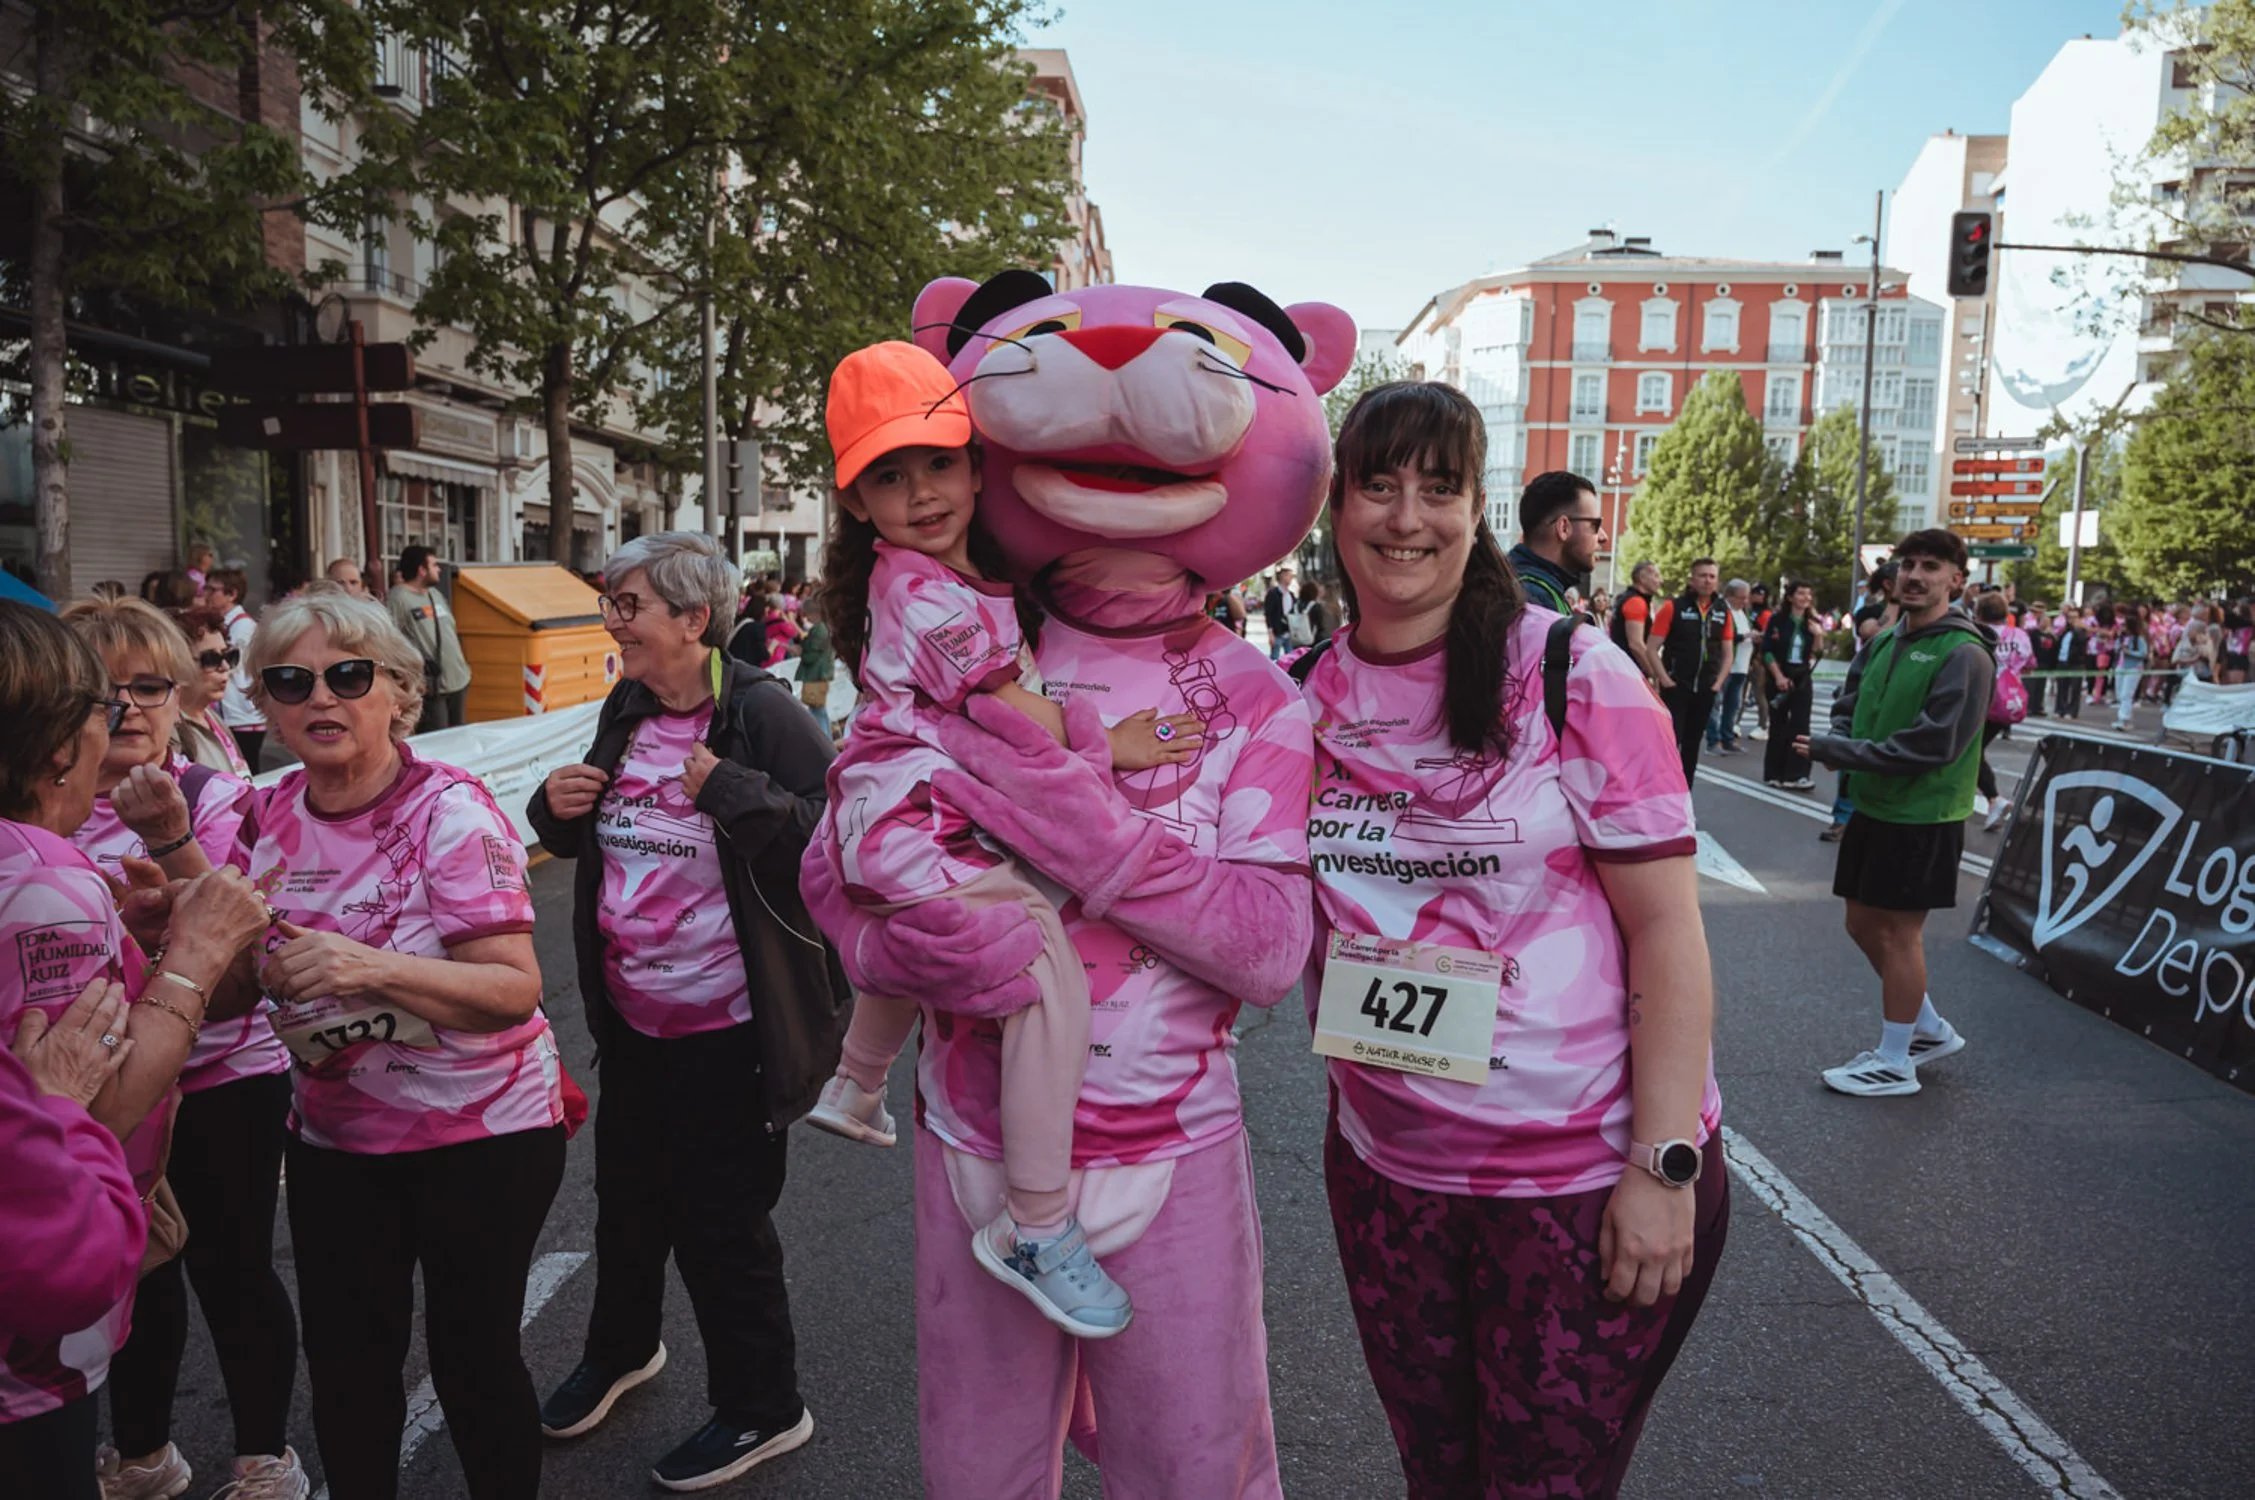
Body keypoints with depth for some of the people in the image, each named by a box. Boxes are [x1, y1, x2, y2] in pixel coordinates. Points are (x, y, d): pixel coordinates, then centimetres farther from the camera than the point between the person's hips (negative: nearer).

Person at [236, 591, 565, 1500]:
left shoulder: (450, 809, -17)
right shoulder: (269, 817, 0)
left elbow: (516, 990, -23)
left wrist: (372, 967, -35)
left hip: (481, 1131, -5)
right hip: (332, 1137, 5)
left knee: (473, 1357, 7)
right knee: (345, 1365, 16)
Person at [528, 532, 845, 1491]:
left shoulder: (762, 714, -18)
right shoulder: (626, 712, 5)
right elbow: (592, 837, 19)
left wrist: (729, 790, -31)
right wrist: (556, 809, -3)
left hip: (727, 1025, -7)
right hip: (632, 1015, 8)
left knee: (719, 1222, 5)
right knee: (628, 1195, 25)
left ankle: (762, 1409, 29)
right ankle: (620, 1349, 52)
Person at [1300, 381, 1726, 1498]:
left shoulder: (1574, 677, -12)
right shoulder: (1309, 702, 0)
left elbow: (1666, 922, -12)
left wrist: (1664, 1165, -16)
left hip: (1588, 1179, -4)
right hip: (1387, 1167, 4)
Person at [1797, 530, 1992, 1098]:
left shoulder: (1963, 655, -15)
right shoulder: (1883, 641, 9)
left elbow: (1932, 746, -22)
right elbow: (1846, 705, 16)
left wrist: (1834, 751, -20)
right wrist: (1842, 743, -8)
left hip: (1923, 815, -8)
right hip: (1871, 806, 8)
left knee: (1899, 932, 0)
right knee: (1864, 924, 14)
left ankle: (1895, 1062, 14)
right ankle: (1930, 1029, 33)